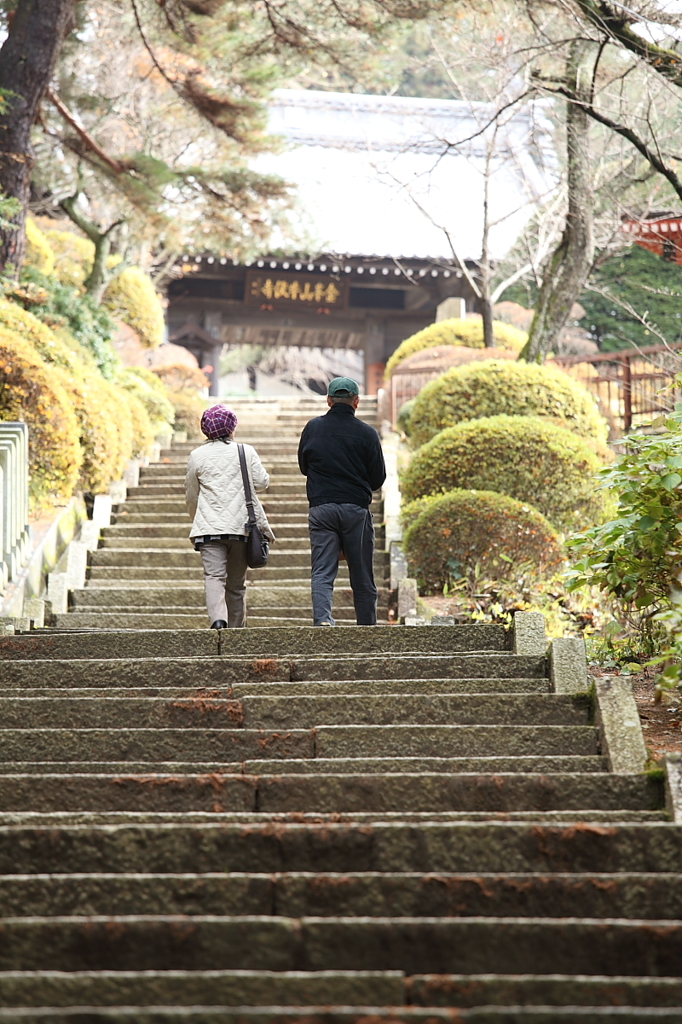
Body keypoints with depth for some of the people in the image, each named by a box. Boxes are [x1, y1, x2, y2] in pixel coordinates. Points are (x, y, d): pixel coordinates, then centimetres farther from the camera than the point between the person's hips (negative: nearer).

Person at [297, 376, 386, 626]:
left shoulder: (313, 428, 3)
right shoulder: (366, 433, -3)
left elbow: (303, 467, 15)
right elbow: (378, 478, 3)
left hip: (320, 508, 1)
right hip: (356, 509, -1)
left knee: (321, 572, -2)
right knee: (362, 578, 8)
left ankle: (322, 618, -24)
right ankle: (367, 629, 12)